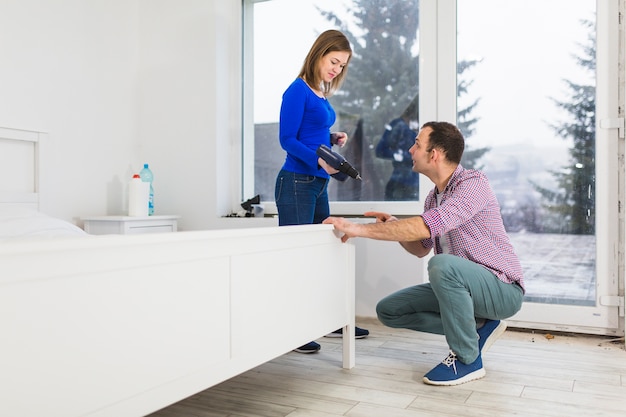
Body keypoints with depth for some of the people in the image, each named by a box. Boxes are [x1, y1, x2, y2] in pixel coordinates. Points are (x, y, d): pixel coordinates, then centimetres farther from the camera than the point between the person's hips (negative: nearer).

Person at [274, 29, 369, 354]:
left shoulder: (322, 96, 15)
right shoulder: (298, 91, -8)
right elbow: (288, 139, -14)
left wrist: (333, 139, 5)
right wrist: (318, 160, -27)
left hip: (319, 184, 9)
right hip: (296, 182, -9)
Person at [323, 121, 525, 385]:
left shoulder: (472, 182, -19)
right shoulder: (433, 197, 7)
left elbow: (425, 226, -33)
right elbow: (421, 248, 17)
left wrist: (359, 229, -29)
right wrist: (394, 228, -4)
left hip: (502, 288, -8)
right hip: (461, 286, 8)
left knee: (442, 265, -38)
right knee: (388, 310, 2)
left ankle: (467, 359, -17)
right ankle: (478, 326, 6)